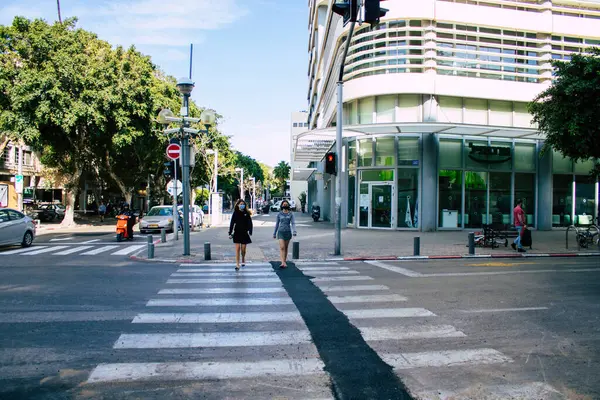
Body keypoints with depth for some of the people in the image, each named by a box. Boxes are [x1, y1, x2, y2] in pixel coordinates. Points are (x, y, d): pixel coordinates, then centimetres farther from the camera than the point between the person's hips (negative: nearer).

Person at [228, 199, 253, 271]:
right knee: (237, 248, -5)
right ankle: (237, 264, -3)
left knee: (243, 249, 7)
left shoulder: (247, 213, 0)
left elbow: (250, 223, 1)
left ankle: (243, 260, 35)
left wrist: (250, 232, -9)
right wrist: (230, 233, -4)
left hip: (244, 233, 1)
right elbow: (232, 223, 1)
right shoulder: (235, 213, 1)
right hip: (237, 233, 0)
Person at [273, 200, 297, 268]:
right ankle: (283, 263, -21)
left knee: (286, 247, 11)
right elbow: (277, 224, 10)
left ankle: (285, 261, 23)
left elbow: (293, 223, -8)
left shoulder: (291, 214, 1)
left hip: (288, 232, 1)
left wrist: (294, 231, -23)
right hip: (281, 232, -1)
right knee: (282, 247, -13)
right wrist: (274, 233, 13)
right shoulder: (279, 214, 3)